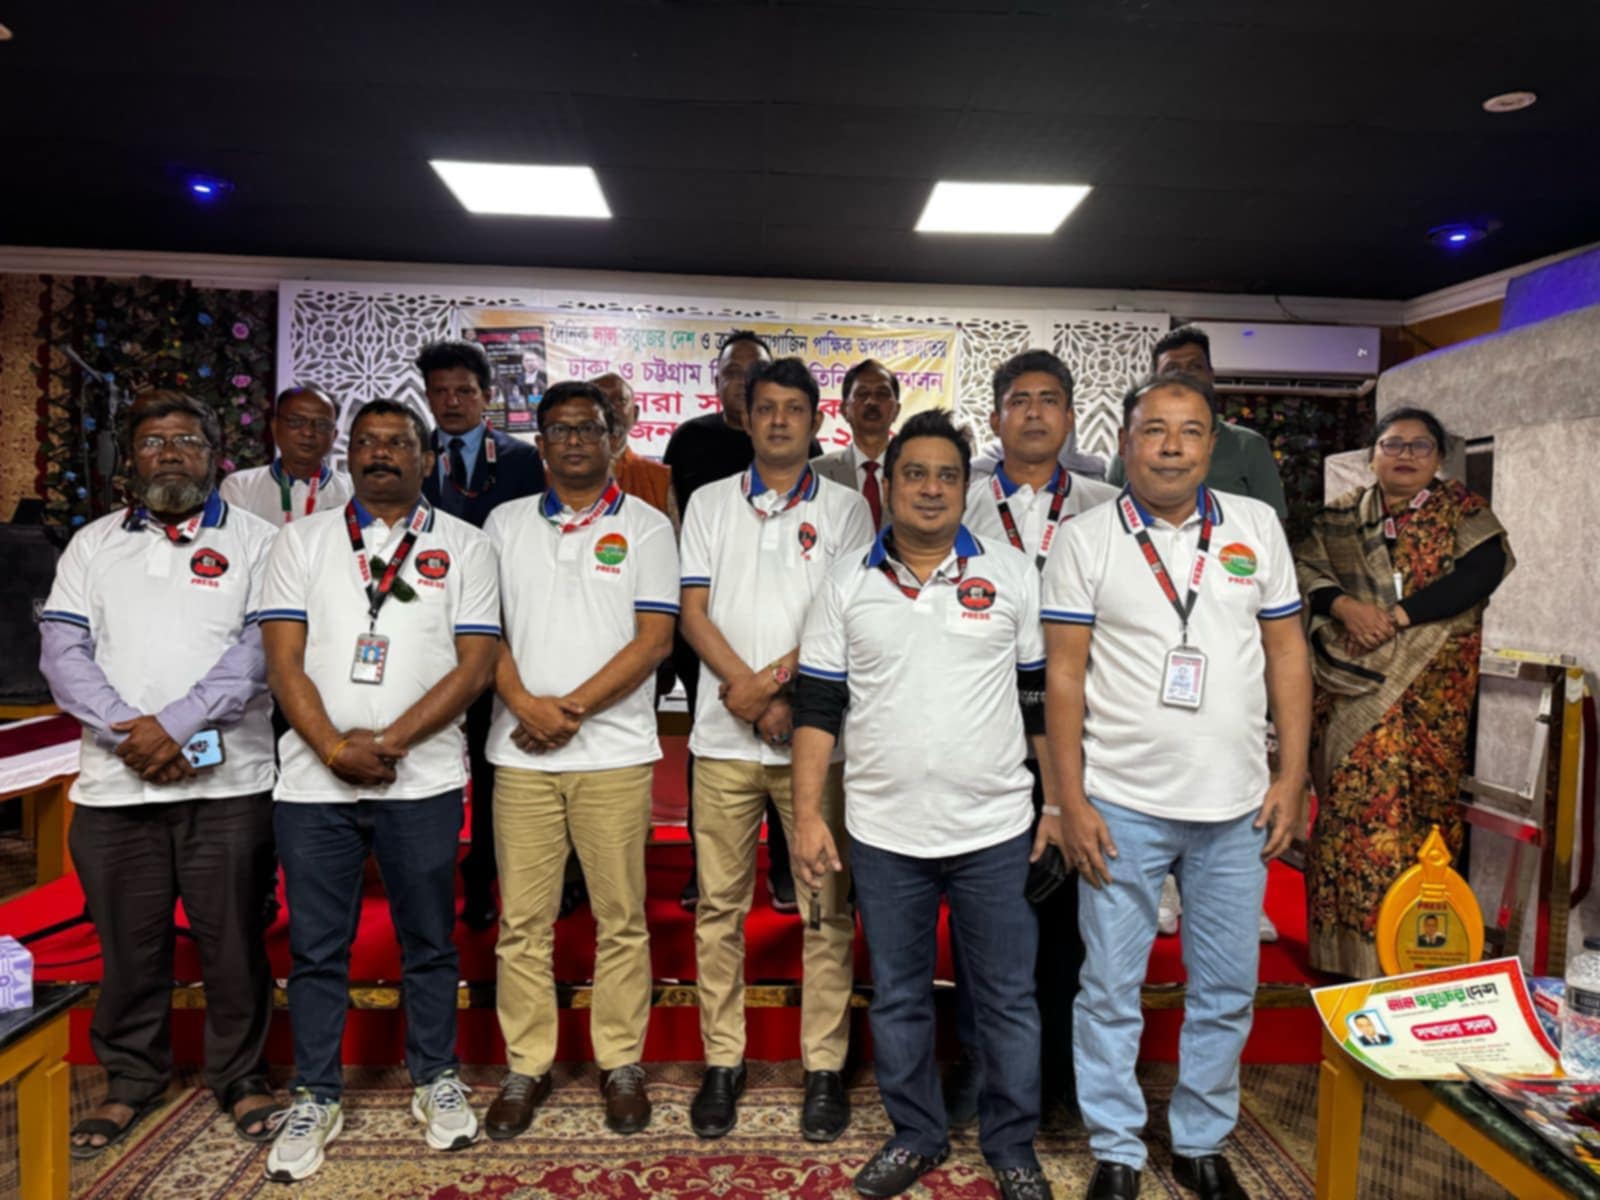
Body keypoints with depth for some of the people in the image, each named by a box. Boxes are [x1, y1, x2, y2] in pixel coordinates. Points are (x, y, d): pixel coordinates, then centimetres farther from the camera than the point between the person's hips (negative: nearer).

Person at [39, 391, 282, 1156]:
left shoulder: (255, 541, 4)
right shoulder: (92, 544, 13)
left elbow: (262, 646, -7)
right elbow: (62, 650, 3)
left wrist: (176, 724, -15)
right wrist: (130, 734, -11)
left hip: (228, 782, -2)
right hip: (114, 783, 3)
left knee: (233, 940, 5)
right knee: (127, 944, 12)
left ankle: (241, 1078, 22)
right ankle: (130, 1081, 30)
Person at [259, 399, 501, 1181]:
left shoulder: (465, 546, 4)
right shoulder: (303, 540, 8)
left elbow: (475, 665, -4)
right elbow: (283, 659, 1)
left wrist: (387, 742, -11)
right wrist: (335, 748, -11)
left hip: (421, 782, -1)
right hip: (314, 782, 1)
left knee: (428, 941, 10)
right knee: (316, 948, 9)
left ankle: (436, 1080, 28)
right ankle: (315, 1098, 26)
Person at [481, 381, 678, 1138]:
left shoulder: (645, 527, 4)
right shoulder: (505, 524, 11)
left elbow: (654, 639, -4)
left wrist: (572, 708, -11)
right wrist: (525, 703, -10)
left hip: (614, 752, -2)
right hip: (521, 754, 2)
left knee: (620, 918, 5)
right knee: (522, 920, 7)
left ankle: (621, 1064, 20)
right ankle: (526, 1067, 22)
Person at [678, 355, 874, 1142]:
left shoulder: (845, 509, 6)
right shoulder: (709, 504, 11)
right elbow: (694, 614, 3)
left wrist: (776, 685, -13)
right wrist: (749, 689, -10)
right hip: (725, 735, 2)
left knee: (825, 907, 4)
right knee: (719, 905, 7)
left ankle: (824, 1066, 18)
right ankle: (722, 1062, 22)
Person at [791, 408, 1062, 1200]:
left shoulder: (1012, 574, 1)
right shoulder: (848, 584, 2)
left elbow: (1042, 698, 3)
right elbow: (818, 709, 2)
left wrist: (1058, 804, 1)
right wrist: (807, 815, -3)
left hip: (995, 830, -1)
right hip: (883, 833, 1)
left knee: (1006, 998, 12)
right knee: (897, 997, 15)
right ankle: (914, 1136, 35)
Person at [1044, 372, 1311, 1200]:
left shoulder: (1257, 527, 4)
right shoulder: (1086, 539, -4)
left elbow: (1286, 653, 7)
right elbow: (1064, 675, -5)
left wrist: (1292, 775, 2)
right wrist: (1071, 802, -8)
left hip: (1236, 805, 3)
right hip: (1121, 804, -2)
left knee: (1227, 990, 14)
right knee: (1110, 988, 8)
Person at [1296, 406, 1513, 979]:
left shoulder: (1461, 508, 5)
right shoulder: (1340, 513, 12)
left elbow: (1481, 571, -9)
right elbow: (1306, 566, 3)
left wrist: (1398, 616, -15)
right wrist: (1345, 606, -16)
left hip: (1427, 680, -2)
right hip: (1350, 679, 2)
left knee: (1411, 797, -5)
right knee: (1350, 797, 1)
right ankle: (1346, 942, 11)